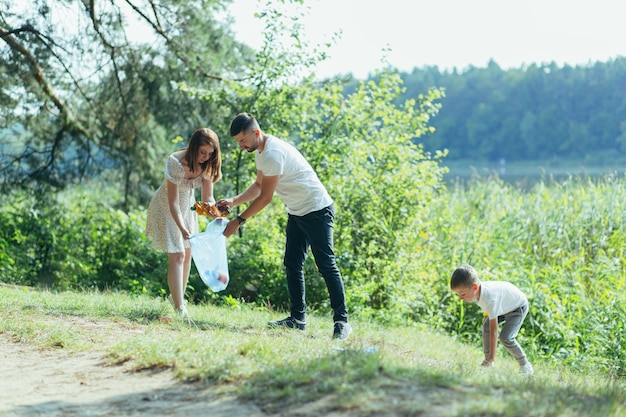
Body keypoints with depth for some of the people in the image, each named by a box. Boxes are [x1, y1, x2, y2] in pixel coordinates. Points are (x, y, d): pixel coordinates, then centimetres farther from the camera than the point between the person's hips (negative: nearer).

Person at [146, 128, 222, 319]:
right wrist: (182, 228, -42)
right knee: (176, 255, -14)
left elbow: (208, 197, -12)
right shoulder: (176, 163, -33)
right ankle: (180, 308, -17)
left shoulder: (206, 165, -16)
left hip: (187, 205, 6)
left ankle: (178, 297, 29)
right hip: (166, 208, -6)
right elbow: (173, 202, -32)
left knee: (187, 253, 11)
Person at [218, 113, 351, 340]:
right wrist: (233, 201, 1)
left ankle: (342, 321, -7)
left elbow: (265, 197, -22)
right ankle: (298, 318, 13)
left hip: (317, 210, -10)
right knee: (292, 264, 8)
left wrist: (238, 221, -16)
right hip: (296, 212, 10)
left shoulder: (273, 154, -25)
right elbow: (258, 186, 16)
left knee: (326, 266, -9)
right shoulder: (261, 151, 7)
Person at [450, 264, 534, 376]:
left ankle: (525, 365, -1)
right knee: (486, 327, -8)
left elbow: (494, 331, -42)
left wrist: (492, 357, -41)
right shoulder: (477, 291, -20)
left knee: (505, 337, -20)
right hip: (504, 306, 8)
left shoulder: (490, 300, -43)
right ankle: (487, 360, 2)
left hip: (518, 307, -8)